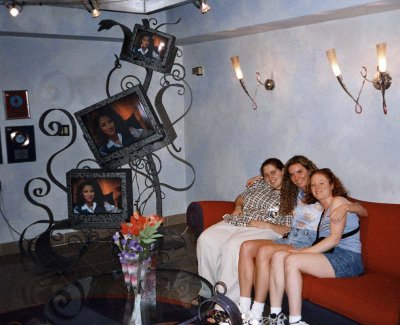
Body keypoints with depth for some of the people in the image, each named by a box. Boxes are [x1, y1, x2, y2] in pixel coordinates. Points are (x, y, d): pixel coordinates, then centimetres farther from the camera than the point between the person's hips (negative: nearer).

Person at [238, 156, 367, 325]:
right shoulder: (296, 194, 20)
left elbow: (363, 211, -3)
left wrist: (346, 206, -26)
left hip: (308, 244, -6)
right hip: (289, 240, 6)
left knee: (264, 251, -32)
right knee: (246, 247, -20)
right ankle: (244, 310, -23)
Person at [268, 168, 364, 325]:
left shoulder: (338, 201, 1)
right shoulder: (323, 209, 27)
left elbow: (335, 238, -11)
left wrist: (304, 252, -15)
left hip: (347, 258, -8)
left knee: (292, 260, -27)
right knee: (278, 256, -11)